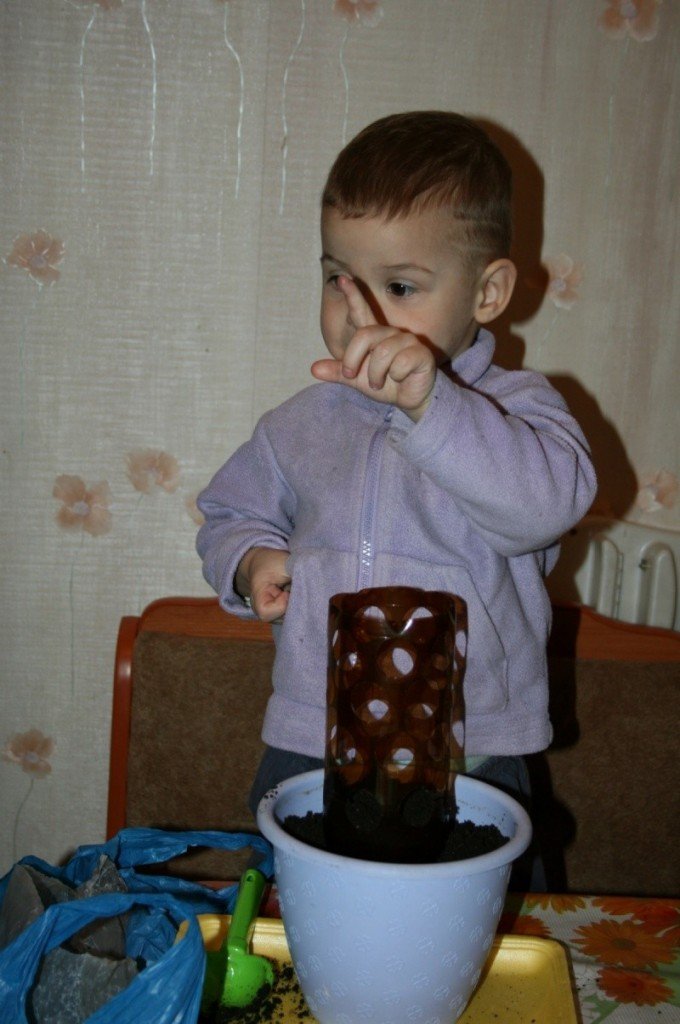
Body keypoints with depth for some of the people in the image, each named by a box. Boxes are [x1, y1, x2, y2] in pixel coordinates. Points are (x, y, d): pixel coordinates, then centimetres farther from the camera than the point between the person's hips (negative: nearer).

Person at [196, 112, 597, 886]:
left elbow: (547, 501, -27)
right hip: (307, 749, 3)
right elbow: (231, 513, 18)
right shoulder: (300, 425, 5)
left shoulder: (516, 406, -7)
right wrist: (251, 559, -4)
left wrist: (429, 402, -38)